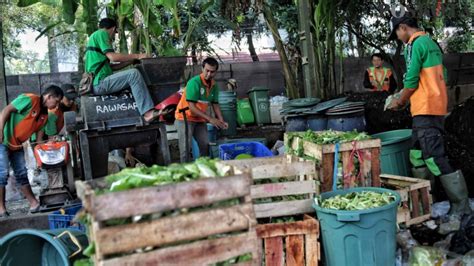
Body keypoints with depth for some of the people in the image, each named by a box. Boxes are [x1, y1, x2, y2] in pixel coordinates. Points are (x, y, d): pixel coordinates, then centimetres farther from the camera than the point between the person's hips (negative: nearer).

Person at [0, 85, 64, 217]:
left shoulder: (45, 114, 7)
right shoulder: (30, 99, -17)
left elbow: (39, 132, 8)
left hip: (17, 144, 9)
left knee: (22, 174, 10)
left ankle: (34, 204, 15)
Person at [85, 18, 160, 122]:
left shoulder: (94, 37, 28)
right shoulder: (101, 33, -1)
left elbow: (110, 66, 21)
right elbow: (112, 57, -15)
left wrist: (131, 60, 16)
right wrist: (137, 56, -8)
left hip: (96, 84, 11)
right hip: (99, 83, -11)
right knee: (133, 74, -22)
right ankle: (148, 112, -31)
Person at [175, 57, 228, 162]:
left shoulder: (214, 85, -1)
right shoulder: (194, 82, -22)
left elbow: (215, 104, 8)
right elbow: (191, 107, -26)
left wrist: (221, 121, -7)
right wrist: (210, 119, -28)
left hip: (200, 119, 7)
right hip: (185, 118, -7)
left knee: (205, 145, 5)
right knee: (186, 148, -10)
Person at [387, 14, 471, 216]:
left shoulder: (415, 44, -11)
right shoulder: (430, 43, 18)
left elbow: (411, 81, -14)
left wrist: (400, 102, 2)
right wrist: (405, 95, 21)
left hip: (425, 109, -10)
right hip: (435, 106, 10)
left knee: (435, 159, -9)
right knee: (417, 158, 14)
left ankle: (461, 208, -6)